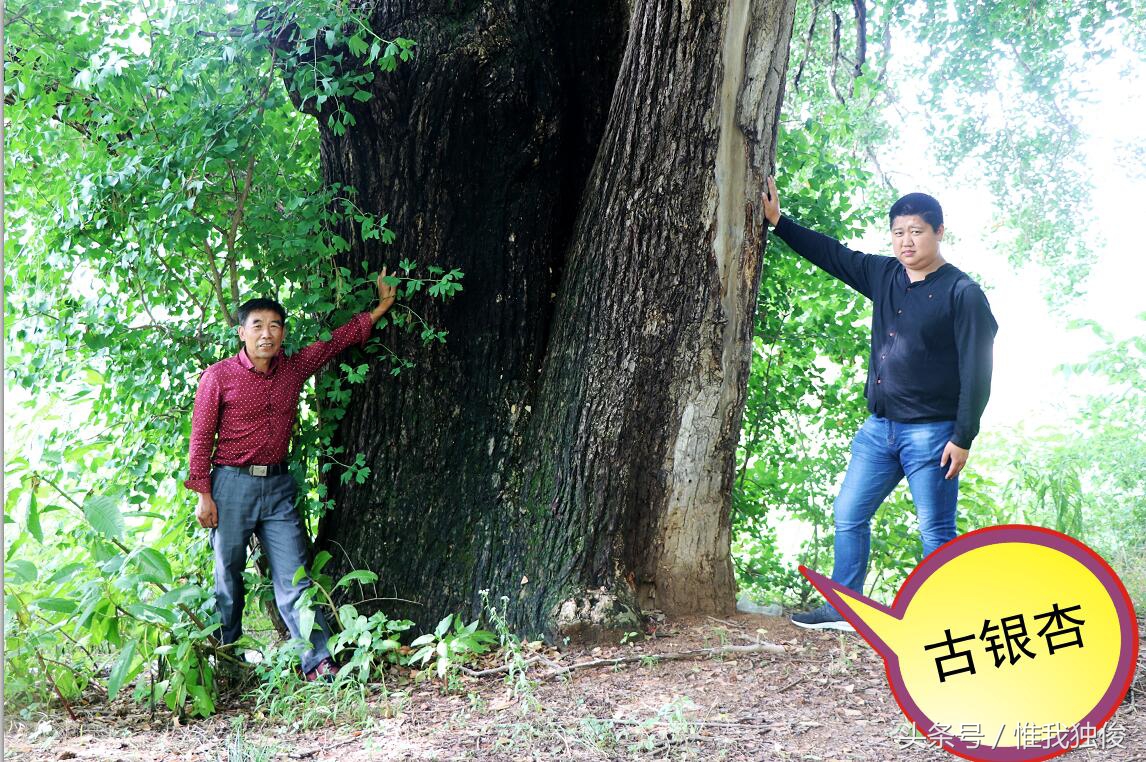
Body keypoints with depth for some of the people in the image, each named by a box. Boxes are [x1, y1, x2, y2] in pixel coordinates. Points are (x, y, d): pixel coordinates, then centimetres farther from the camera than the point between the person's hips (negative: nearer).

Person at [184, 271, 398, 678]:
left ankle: (318, 662, -6)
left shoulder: (294, 368, 7)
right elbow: (201, 438, -3)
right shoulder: (218, 377, -5)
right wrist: (204, 496, -7)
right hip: (232, 484, -3)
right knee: (228, 577, 5)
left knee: (293, 577, -2)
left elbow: (337, 339, 19)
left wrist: (382, 307, 20)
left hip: (278, 485, 3)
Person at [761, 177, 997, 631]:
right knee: (847, 516, 10)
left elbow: (976, 370, -13)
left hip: (931, 434, -7)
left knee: (937, 532, -2)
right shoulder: (884, 276, 9)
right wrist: (778, 221, 16)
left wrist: (963, 439, -16)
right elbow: (830, 254, 19)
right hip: (879, 427, 7)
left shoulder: (962, 293, -10)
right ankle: (843, 610, 21)